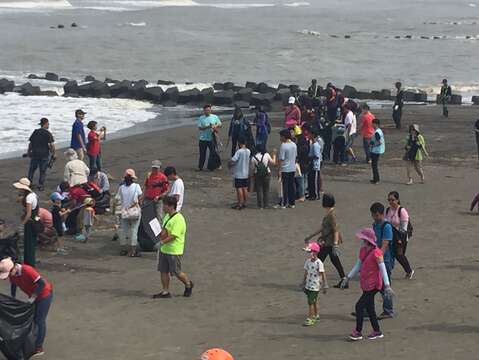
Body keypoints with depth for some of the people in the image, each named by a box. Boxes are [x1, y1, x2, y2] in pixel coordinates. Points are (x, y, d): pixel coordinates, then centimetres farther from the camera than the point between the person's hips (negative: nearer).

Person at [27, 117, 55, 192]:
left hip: (34, 154, 4)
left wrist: (29, 152, 18)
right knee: (43, 171, 5)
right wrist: (53, 154, -3)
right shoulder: (48, 133, -8)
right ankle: (41, 186, 6)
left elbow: (30, 143, 8)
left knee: (32, 169, 15)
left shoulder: (35, 132, 5)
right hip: (44, 155, -3)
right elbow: (52, 145, -12)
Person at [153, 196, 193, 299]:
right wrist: (161, 233, 0)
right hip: (164, 249, 9)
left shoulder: (178, 219, -20)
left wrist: (163, 242, -28)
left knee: (176, 272, 3)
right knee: (163, 271, 9)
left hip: (174, 251, -9)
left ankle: (188, 284, 27)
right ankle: (165, 292, 16)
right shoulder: (167, 216, 10)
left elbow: (173, 235, -25)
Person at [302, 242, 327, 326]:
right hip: (308, 285, 7)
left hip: (315, 287, -7)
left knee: (311, 302, -7)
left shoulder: (319, 263, -16)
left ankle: (310, 319, -1)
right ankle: (316, 316, 29)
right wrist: (303, 284, 19)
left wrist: (325, 286, -10)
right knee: (314, 301, 17)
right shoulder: (308, 261, 4)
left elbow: (323, 275, -12)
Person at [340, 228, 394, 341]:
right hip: (365, 284, 9)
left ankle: (358, 332, 2)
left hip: (373, 285, -9)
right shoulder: (362, 250, 7)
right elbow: (358, 266, 17)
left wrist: (387, 286, -21)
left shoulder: (376, 252, -18)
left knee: (359, 306, -8)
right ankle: (377, 331, 23)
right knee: (369, 307, 13)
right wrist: (347, 279, 17)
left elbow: (383, 269, -18)